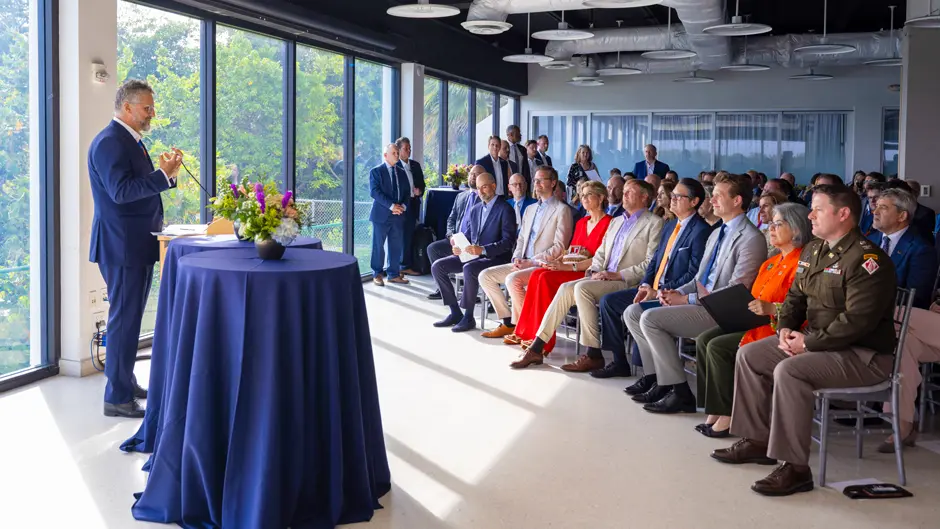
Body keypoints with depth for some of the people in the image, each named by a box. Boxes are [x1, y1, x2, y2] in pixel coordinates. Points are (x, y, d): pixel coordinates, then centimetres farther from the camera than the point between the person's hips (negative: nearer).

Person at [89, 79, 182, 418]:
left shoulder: (132, 141, 15)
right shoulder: (108, 142, -15)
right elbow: (121, 191, -25)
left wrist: (167, 173, 3)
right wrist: (163, 174, -27)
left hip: (138, 244, 10)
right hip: (121, 246, -10)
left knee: (130, 317, 18)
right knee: (124, 320, -6)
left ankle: (126, 382, 30)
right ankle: (118, 398, 0)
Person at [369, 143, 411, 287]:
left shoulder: (402, 173, 14)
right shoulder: (376, 171, -3)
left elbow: (407, 192, 13)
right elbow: (374, 192, -13)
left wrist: (403, 205, -7)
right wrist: (391, 205, -19)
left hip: (398, 214, 5)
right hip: (382, 214, -5)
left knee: (396, 246, 6)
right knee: (378, 245, 1)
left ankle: (394, 274, 14)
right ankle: (377, 274, 11)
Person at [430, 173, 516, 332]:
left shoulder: (505, 210, -7)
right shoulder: (474, 210, 16)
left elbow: (507, 242, -15)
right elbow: (466, 234, 19)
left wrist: (482, 250, -27)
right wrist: (459, 246, -5)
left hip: (495, 257, -8)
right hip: (470, 254, 8)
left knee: (469, 269, -37)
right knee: (437, 266, -8)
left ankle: (468, 317, -22)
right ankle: (455, 312, -3)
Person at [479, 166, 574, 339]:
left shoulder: (562, 210, -5)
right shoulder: (530, 210, 21)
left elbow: (560, 247, -13)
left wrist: (531, 262, -16)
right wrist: (517, 258, 2)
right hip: (524, 265, 8)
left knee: (512, 279, -33)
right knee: (485, 276, -5)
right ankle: (508, 322, -2)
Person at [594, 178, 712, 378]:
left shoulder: (701, 231, -12)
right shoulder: (670, 226, 17)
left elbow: (694, 274, -18)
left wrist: (659, 292, -19)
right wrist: (645, 285, -1)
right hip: (653, 289, 9)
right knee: (608, 301, -1)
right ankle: (619, 362, 4)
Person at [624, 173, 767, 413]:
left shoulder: (751, 239, -12)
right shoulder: (716, 234, 18)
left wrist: (687, 299, -17)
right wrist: (677, 293, 0)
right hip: (700, 302, 10)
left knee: (650, 318, -23)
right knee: (633, 312, 2)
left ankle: (679, 391, -17)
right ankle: (657, 377, 4)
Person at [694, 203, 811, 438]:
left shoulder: (802, 262, -12)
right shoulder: (772, 262, 20)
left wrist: (772, 308, -31)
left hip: (777, 327, -10)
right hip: (754, 321, 10)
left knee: (718, 347, -23)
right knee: (704, 340, -9)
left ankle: (727, 415, -12)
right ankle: (714, 411, -10)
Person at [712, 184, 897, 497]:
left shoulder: (867, 259, -20)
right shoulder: (813, 251, 10)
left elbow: (857, 321, -27)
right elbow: (795, 297, 19)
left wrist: (809, 342, -21)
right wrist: (785, 328, -2)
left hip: (864, 354, -10)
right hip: (816, 341, 10)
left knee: (788, 371, -31)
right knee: (749, 355, 4)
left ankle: (795, 468, -24)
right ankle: (757, 441, 12)